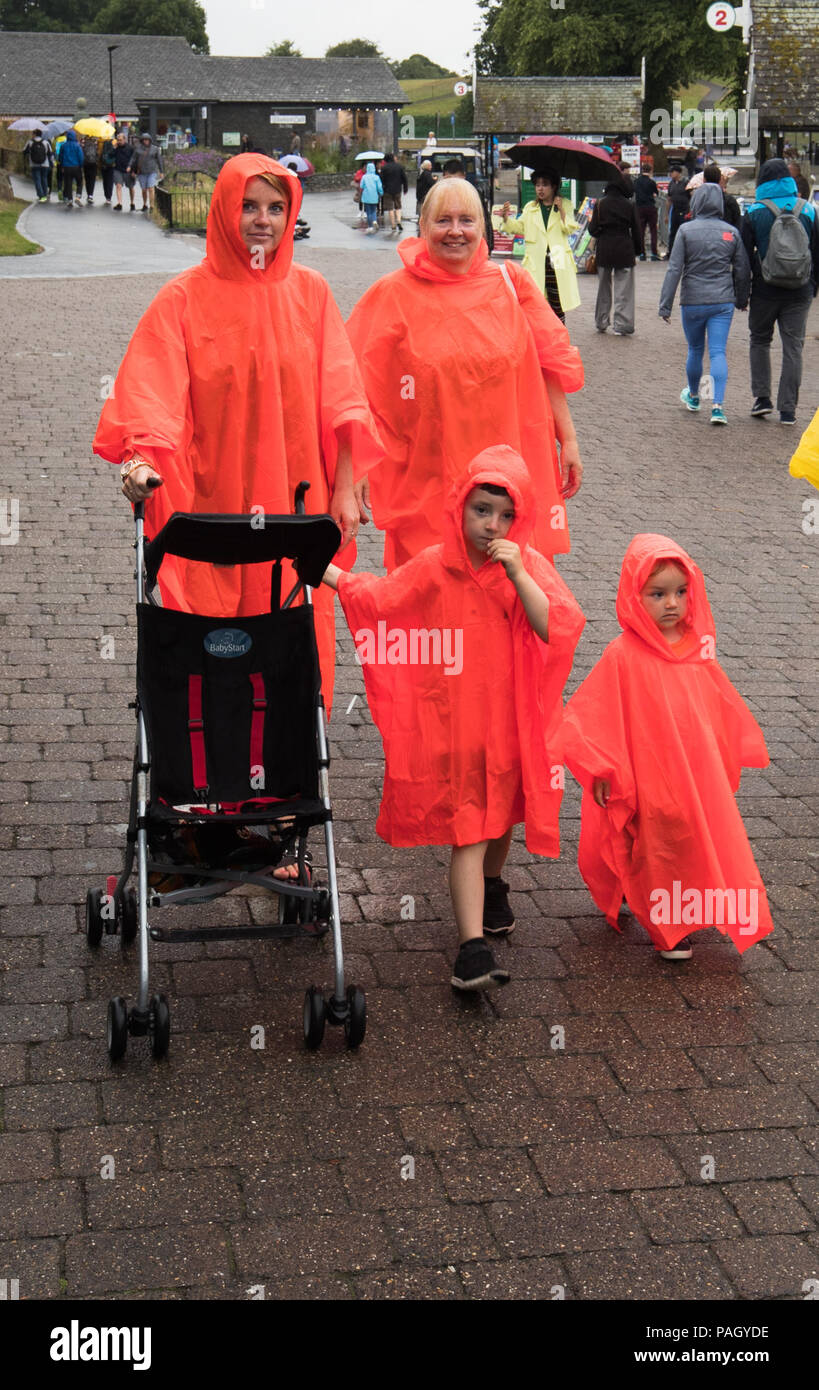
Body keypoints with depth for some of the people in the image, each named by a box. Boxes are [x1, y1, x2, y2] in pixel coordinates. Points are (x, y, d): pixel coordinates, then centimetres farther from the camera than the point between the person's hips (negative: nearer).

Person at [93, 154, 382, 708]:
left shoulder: (310, 292, 7)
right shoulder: (184, 297, 0)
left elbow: (339, 397, 6)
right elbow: (152, 390, -9)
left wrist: (345, 489, 1)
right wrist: (143, 457, -27)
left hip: (295, 503, 2)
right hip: (211, 505, -1)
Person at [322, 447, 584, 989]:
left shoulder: (530, 566, -5)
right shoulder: (434, 567, -3)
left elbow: (557, 628, -17)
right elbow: (375, 597, 10)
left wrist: (518, 575, -24)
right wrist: (325, 570, 1)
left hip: (512, 720, 2)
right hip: (455, 726, -2)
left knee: (503, 813, 23)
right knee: (469, 832, -6)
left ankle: (492, 886, 53)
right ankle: (473, 948, -9)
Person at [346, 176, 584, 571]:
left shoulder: (510, 283, 6)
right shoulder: (392, 294, 0)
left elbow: (549, 363, 10)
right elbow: (358, 387, 1)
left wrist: (568, 440, 8)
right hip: (426, 478, -2)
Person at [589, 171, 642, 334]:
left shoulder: (600, 204, -4)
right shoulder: (629, 205, -4)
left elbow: (593, 230, -4)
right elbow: (636, 231, 1)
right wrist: (636, 252, 12)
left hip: (604, 249, 1)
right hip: (624, 250, -1)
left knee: (603, 288, 15)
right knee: (623, 290, 3)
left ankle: (601, 323, 21)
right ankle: (622, 325, -1)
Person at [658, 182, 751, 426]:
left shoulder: (686, 230, -6)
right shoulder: (731, 232, 2)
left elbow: (674, 269, -9)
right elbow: (743, 270, 8)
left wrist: (665, 305, -7)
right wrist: (741, 299, 23)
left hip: (692, 302, -1)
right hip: (723, 301, 1)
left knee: (695, 350, 16)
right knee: (718, 352, -1)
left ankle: (693, 397, 37)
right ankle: (718, 405, -15)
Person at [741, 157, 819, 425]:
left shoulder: (755, 212, -5)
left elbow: (745, 254, -3)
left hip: (765, 290, -2)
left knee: (760, 340, 18)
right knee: (793, 347, 5)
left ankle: (762, 397, 10)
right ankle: (788, 410, 3)